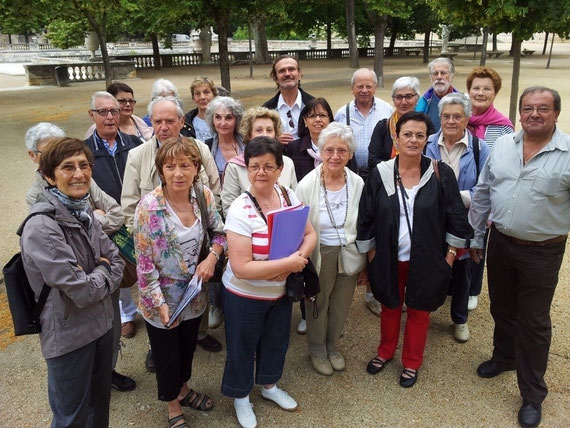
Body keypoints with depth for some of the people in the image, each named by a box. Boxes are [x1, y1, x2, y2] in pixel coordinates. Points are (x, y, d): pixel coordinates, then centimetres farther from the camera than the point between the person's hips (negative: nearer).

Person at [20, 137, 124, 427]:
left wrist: (94, 276, -15)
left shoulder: (84, 212, 0)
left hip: (101, 323, 7)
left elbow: (116, 263, 3)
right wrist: (104, 273, -8)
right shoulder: (41, 228, -25)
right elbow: (82, 291, -26)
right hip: (69, 336, -7)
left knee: (100, 404, 25)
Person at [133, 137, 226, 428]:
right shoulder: (149, 206, -23)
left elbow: (219, 232, 5)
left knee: (188, 348, 26)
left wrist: (212, 257, -14)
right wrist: (160, 304, -20)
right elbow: (144, 262, -20)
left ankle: (183, 389, 54)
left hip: (194, 293, 4)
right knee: (167, 355, 17)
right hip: (161, 299, -4)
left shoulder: (204, 195, -10)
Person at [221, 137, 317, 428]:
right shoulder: (240, 210, -26)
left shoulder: (289, 196, -9)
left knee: (277, 341, 25)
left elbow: (310, 234, -2)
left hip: (281, 292, 5)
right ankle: (241, 396, 44)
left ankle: (269, 385, 53)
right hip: (245, 296, -5)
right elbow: (241, 268, -29)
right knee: (242, 347, 16)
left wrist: (298, 258, -22)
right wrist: (289, 263, -27)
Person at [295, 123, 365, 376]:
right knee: (318, 305, 17)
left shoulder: (358, 183, -9)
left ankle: (332, 345, 49)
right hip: (320, 255, -2)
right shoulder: (307, 185, -16)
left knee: (341, 305, 20)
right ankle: (317, 350, 45)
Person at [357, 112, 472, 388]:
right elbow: (365, 217, -2)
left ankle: (411, 362, 36)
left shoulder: (441, 173, -10)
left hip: (426, 259, -1)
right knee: (389, 307, 20)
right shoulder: (380, 174, -8)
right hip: (389, 258, 1)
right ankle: (386, 351, 44)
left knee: (419, 310, 15)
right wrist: (371, 254, -1)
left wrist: (451, 254, -4)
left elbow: (456, 216, -4)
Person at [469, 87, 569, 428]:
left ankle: (533, 395, 27)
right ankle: (504, 357, 48)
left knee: (534, 322, 9)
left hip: (542, 252, -4)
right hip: (499, 243, 4)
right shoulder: (502, 145, 0)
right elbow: (482, 194, 7)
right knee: (502, 308, 21)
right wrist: (475, 236, 9)